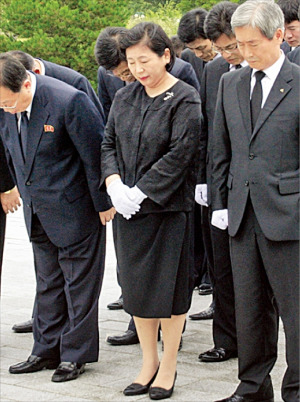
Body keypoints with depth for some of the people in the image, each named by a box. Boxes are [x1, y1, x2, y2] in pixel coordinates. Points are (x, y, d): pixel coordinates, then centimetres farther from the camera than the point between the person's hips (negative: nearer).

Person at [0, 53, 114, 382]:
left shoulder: (68, 101, -24)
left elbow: (95, 154, -16)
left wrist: (103, 204, -9)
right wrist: (26, 195, 15)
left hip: (74, 211, -6)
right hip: (37, 213, 6)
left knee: (79, 282, 6)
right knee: (47, 283, 16)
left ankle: (75, 354, 16)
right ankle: (47, 351, 26)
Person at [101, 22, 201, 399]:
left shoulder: (185, 100, -9)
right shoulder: (125, 97, 8)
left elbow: (179, 155, -15)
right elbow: (109, 143, 10)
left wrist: (140, 192, -17)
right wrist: (114, 184, -8)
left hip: (168, 207, -5)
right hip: (128, 209, 6)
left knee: (169, 285, 2)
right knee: (135, 284, 10)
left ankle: (168, 367, 16)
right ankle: (149, 361, 25)